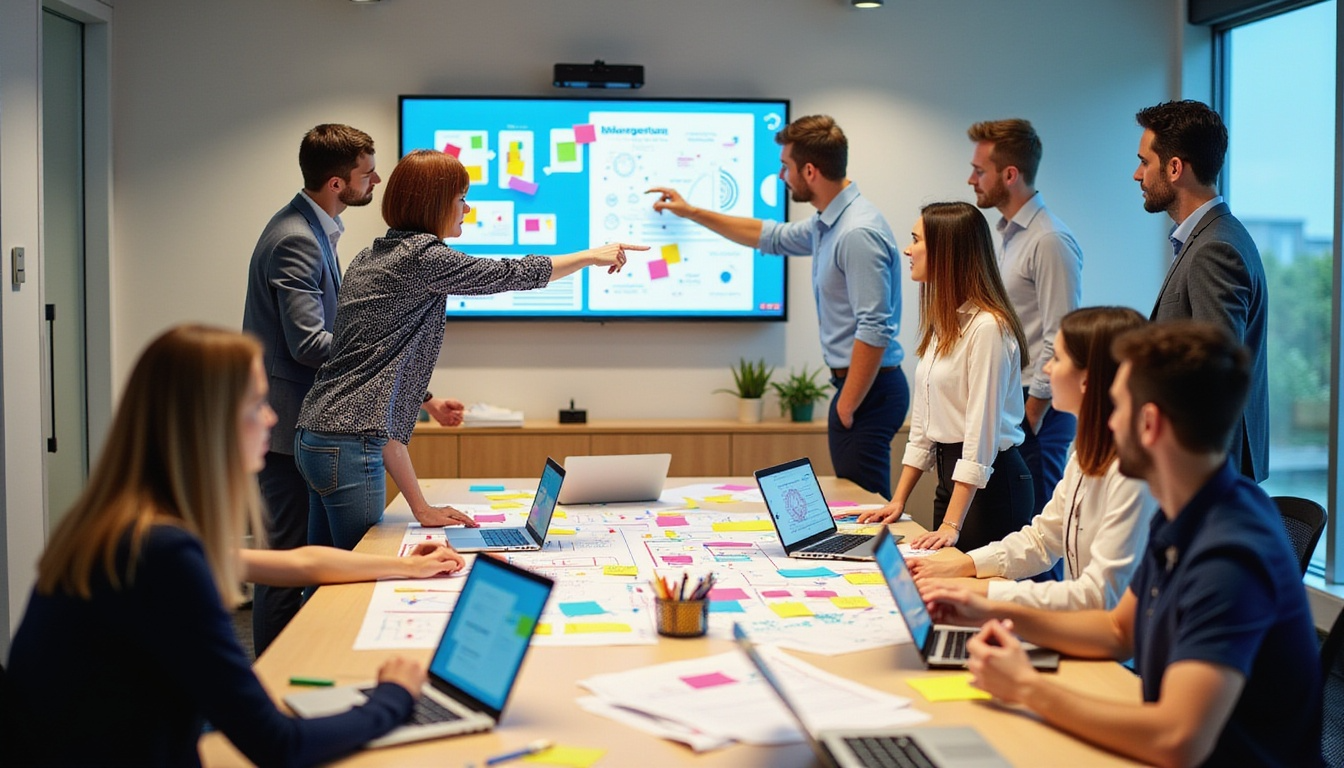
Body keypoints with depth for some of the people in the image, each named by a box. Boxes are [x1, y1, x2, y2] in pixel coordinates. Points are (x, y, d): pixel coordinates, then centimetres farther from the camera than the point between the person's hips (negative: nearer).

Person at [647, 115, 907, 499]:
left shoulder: (858, 233, -21)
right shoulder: (827, 222, 12)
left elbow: (874, 330, -24)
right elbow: (770, 237, 31)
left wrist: (847, 406, -18)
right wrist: (692, 212, 33)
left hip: (867, 388, -10)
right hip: (854, 383, 10)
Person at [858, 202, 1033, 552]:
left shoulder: (988, 327, -18)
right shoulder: (941, 322, 12)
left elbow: (981, 433, -22)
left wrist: (952, 525, -24)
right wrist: (898, 501, 10)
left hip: (989, 483, -9)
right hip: (951, 477, 9)